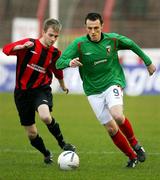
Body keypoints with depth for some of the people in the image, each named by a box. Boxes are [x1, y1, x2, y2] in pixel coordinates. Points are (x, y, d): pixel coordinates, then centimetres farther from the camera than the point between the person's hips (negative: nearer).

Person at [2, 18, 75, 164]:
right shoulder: (29, 44, -10)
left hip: (41, 89, 0)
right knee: (32, 134, 5)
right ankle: (46, 154, 34)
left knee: (45, 116, -34)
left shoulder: (55, 53, 0)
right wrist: (22, 47, -37)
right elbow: (7, 49, -21)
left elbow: (57, 71, 20)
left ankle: (62, 143, -9)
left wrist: (63, 85, 34)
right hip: (22, 92, 0)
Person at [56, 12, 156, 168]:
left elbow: (132, 45, 13)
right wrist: (69, 63, -38)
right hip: (93, 92, 1)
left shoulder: (113, 39, -6)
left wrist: (148, 62, 21)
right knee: (111, 128, -1)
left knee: (118, 116, -27)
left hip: (113, 83, -1)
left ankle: (135, 144, -1)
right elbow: (59, 63, -15)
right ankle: (132, 157, 17)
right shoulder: (79, 44, -11)